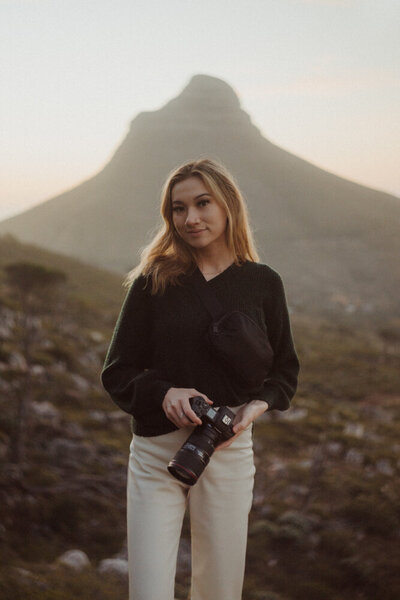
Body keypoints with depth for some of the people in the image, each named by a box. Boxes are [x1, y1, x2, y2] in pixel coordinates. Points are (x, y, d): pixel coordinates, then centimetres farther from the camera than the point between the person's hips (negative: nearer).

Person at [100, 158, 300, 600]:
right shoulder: (153, 281, -1)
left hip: (230, 452, 1)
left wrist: (257, 405, -10)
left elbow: (285, 369, 10)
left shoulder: (262, 283, 2)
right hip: (155, 453, -1)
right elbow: (116, 372, 1)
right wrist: (164, 393, -18)